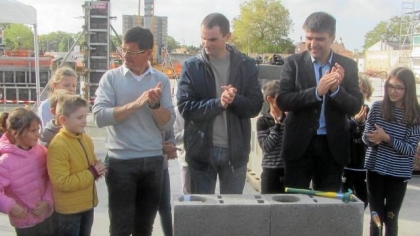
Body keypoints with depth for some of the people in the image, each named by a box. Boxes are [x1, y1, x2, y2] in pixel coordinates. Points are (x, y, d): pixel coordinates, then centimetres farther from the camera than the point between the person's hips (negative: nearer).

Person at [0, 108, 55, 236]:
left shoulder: (41, 151, -6)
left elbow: (51, 178, 0)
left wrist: (47, 201, -10)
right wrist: (10, 206, -26)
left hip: (48, 215, 5)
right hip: (25, 222, -5)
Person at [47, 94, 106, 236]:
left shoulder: (86, 139, 3)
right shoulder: (57, 146, -23)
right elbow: (62, 182, -27)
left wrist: (98, 169, -5)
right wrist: (92, 174, -21)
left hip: (87, 204, 8)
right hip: (68, 209, -8)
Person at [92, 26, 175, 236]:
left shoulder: (161, 80, 5)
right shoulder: (111, 77, -2)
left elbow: (168, 124, 1)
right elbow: (100, 116, -14)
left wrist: (155, 104, -17)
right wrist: (136, 103, -20)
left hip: (153, 161, 3)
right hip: (121, 161, -2)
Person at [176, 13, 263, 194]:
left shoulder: (246, 66, 2)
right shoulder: (191, 67, -2)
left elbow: (255, 106, -1)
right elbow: (185, 107, -9)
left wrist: (234, 100, -21)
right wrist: (219, 103, -22)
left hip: (235, 150, 1)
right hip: (201, 150, -1)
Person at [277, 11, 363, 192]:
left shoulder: (347, 66, 3)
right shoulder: (293, 62, -2)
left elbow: (355, 107, -2)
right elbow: (282, 101, -12)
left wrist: (336, 90, -21)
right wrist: (317, 91, -24)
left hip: (333, 146, 2)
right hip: (300, 144, -1)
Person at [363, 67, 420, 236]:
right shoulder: (377, 107, -2)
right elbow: (366, 136, 5)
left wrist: (386, 138, -23)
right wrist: (372, 139, -18)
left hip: (399, 174, -1)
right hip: (375, 169, 2)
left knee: (390, 217, 8)